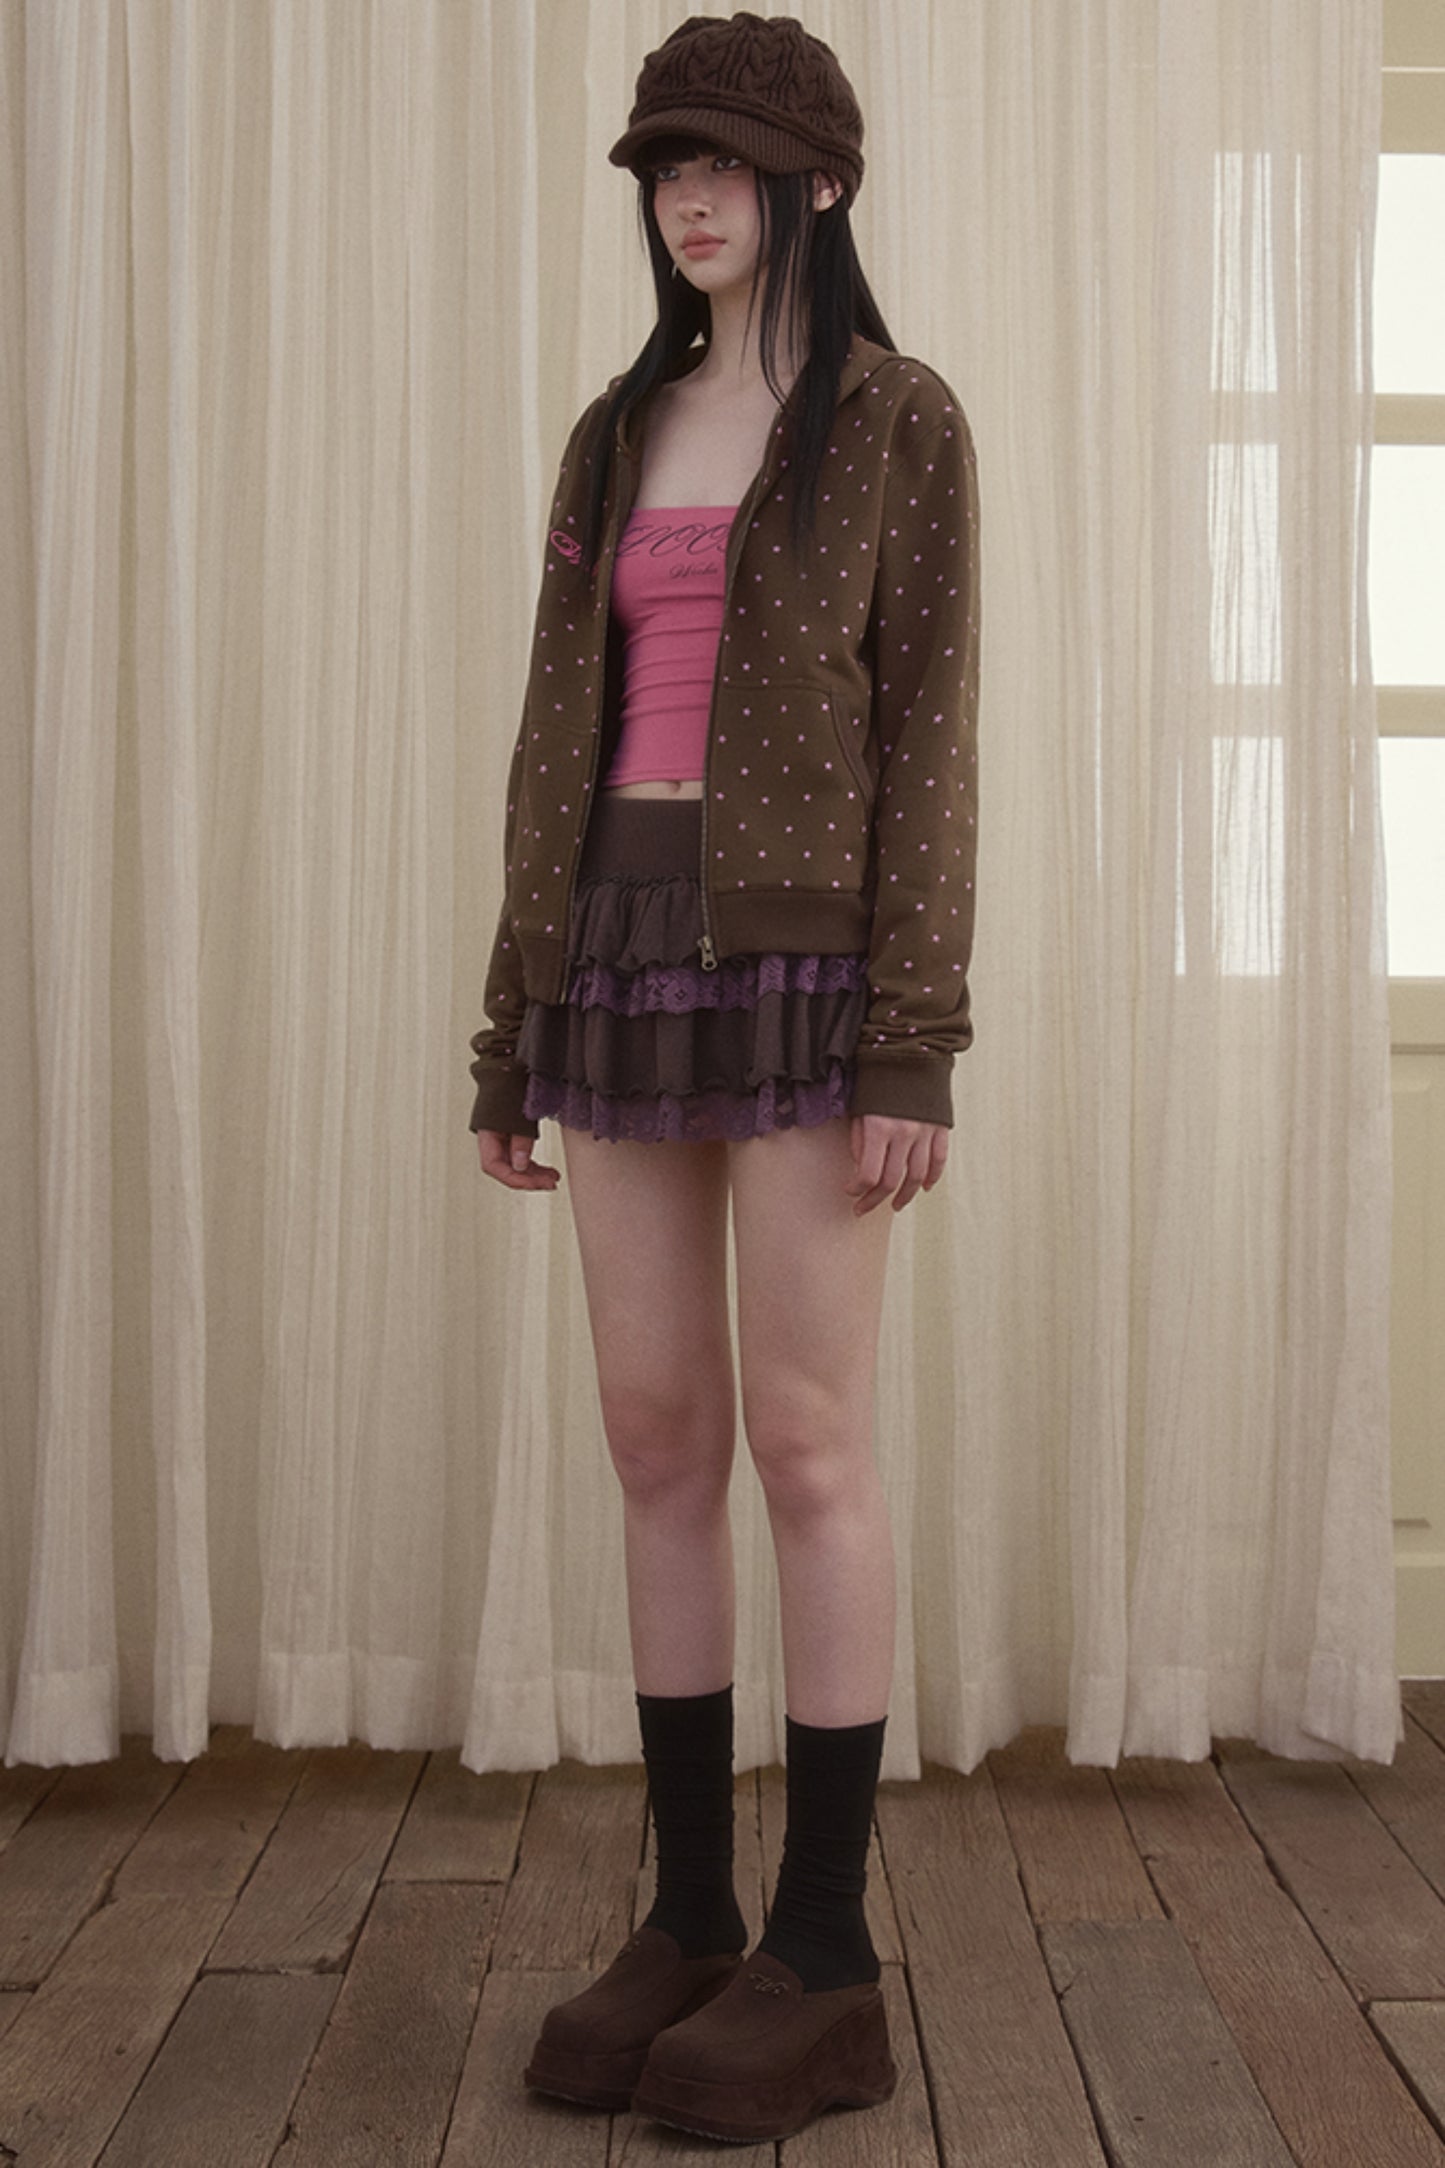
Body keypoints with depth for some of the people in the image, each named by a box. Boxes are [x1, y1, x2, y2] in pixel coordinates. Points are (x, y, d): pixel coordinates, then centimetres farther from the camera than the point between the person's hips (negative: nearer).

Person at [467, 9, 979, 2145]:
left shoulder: (904, 421, 2)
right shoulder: (619, 437, 19)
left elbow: (928, 738, -6)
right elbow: (564, 744, 14)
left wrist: (917, 1051, -15)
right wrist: (512, 1041, 9)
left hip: (807, 957, -6)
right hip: (630, 956, 6)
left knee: (807, 1445, -6)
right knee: (658, 1441, 4)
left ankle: (827, 1959, 5)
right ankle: (690, 1915, 15)